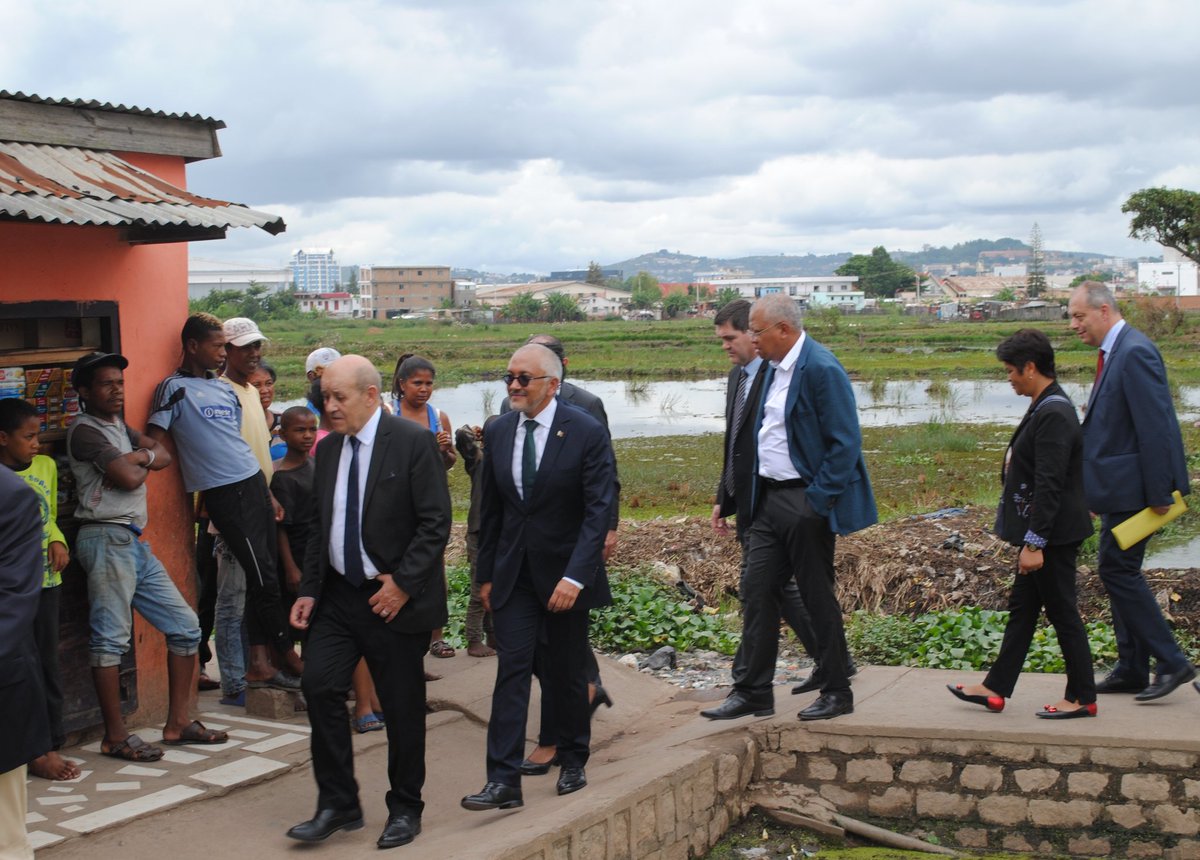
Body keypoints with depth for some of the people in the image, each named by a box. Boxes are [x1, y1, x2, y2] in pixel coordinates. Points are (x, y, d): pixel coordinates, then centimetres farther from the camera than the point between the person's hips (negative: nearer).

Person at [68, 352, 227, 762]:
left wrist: (142, 456, -4)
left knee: (185, 627, 8)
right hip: (107, 539, -9)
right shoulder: (85, 430, -8)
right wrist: (142, 463, 4)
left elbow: (163, 456, 16)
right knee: (110, 639, -7)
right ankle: (115, 737, -1)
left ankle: (177, 723, 14)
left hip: (134, 541, 9)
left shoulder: (117, 425, 20)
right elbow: (128, 477, -17)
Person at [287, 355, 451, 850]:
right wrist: (309, 590, 6)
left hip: (394, 597, -5)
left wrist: (403, 583, -17)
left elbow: (436, 522, -13)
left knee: (402, 706, 5)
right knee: (320, 685, -3)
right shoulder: (327, 449, 8)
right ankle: (338, 805, 10)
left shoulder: (413, 443, -11)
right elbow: (320, 526, 14)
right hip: (338, 595, 6)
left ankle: (405, 809, 21)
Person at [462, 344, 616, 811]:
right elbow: (490, 508, 10)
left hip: (565, 572, -3)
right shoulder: (498, 431, 3)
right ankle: (503, 779, -5)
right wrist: (486, 574, 9)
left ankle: (572, 762, 28)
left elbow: (599, 509, -15)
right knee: (511, 669, -4)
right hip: (513, 572, 3)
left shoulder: (587, 432, -12)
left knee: (568, 672, 9)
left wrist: (575, 576, -22)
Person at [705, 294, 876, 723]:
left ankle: (837, 693, 17)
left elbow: (845, 442, -19)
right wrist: (756, 493, 13)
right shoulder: (774, 367, 10)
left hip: (806, 502, -9)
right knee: (757, 591, 8)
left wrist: (818, 499, -19)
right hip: (770, 496, 9)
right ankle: (754, 692, 15)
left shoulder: (821, 369, -17)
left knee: (818, 596, 3)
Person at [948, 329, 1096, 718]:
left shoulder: (1053, 416, -21)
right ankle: (996, 689, 22)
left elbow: (1049, 486, -24)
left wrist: (1034, 543, -23)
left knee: (1062, 613, 0)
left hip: (1053, 535, -11)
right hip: (1041, 532, 11)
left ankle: (1082, 697, 12)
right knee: (1021, 608, 14)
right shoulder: (1045, 409, 11)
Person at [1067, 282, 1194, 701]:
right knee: (1119, 573, 13)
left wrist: (1159, 494, -21)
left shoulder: (1135, 353, -18)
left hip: (1131, 488, -10)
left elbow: (1154, 426, -21)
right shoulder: (1113, 352, 14)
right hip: (1117, 489, 10)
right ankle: (1131, 669, 20)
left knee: (1119, 571, -7)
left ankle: (1171, 661, 2)